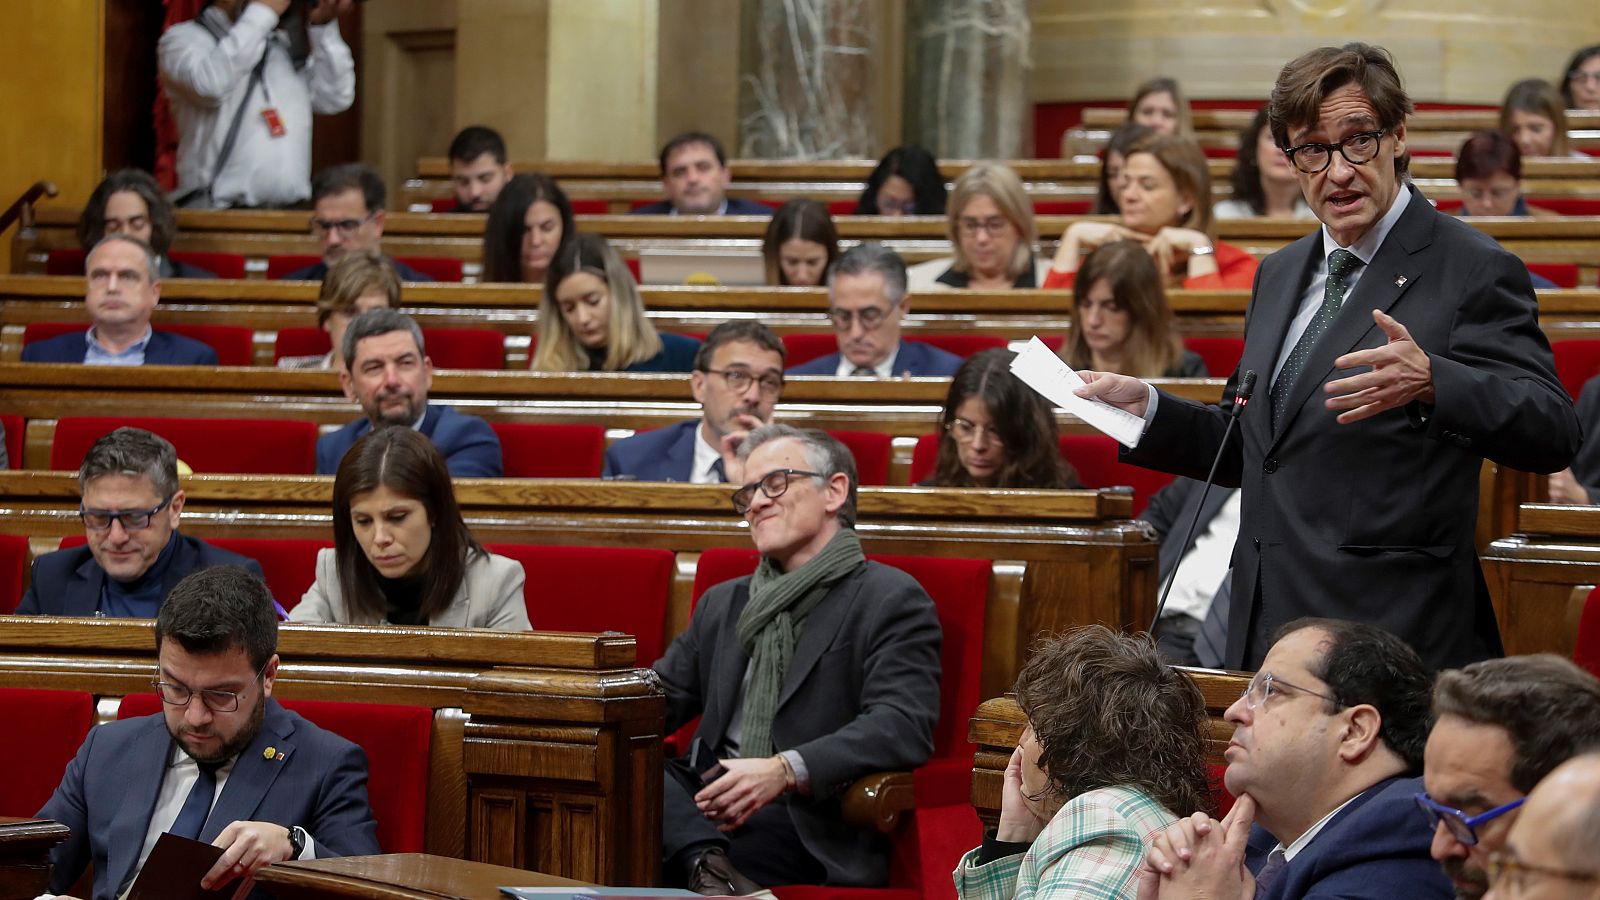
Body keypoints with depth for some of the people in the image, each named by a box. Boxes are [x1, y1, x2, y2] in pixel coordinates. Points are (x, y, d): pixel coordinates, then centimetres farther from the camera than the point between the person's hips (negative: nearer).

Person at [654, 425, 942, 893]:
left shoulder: (892, 600, 3)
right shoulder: (722, 604, 28)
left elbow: (903, 726, -11)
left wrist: (786, 770, -25)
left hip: (805, 822, -6)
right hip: (701, 805, 7)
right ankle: (707, 860, -43)